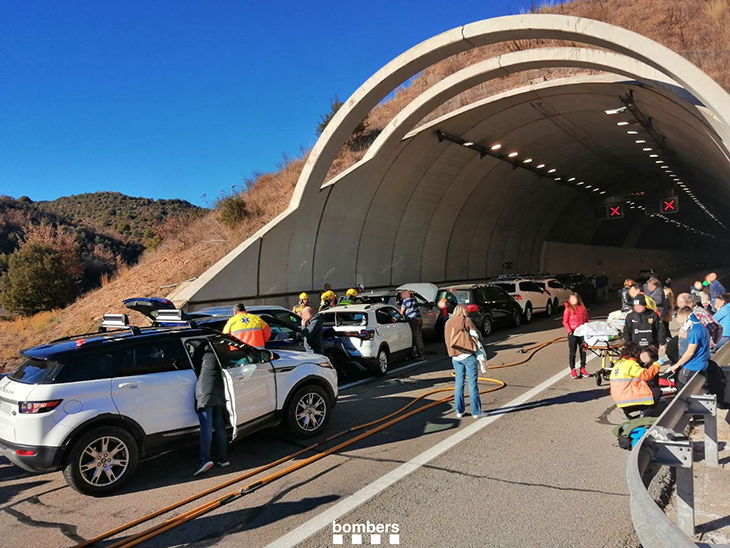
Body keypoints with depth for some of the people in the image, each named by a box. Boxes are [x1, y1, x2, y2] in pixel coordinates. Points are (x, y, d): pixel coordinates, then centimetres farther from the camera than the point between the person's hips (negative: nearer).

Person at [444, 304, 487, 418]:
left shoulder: (448, 323, 15)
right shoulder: (466, 320, -1)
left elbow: (447, 340, 15)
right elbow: (475, 336, -3)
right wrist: (481, 351, 5)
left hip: (455, 357, 5)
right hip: (468, 355, -5)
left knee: (458, 383, 11)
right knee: (473, 383, -1)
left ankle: (459, 410, 15)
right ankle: (476, 411, 2)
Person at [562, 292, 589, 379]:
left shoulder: (582, 308, 8)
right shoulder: (568, 309, -4)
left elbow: (586, 320, 17)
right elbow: (565, 322, -5)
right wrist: (569, 331, -14)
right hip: (573, 333, -4)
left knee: (583, 351, 9)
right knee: (572, 352, 1)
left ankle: (583, 369, 19)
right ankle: (572, 370, 7)